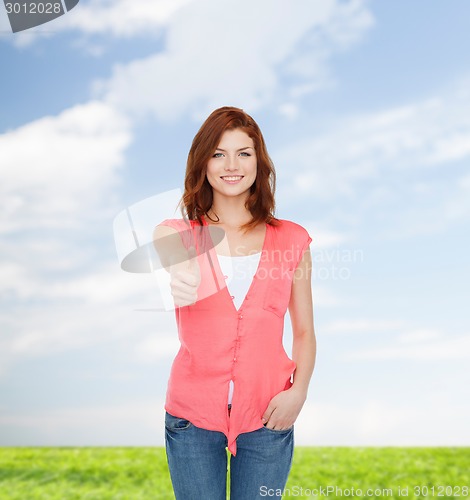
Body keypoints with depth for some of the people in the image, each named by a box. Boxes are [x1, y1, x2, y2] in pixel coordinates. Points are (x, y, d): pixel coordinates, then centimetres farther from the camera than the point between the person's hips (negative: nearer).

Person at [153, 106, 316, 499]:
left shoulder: (292, 240, 2)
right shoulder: (175, 235, 0)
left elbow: (304, 333, 5)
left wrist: (298, 392, -11)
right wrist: (168, 291, -38)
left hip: (267, 416, 1)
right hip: (192, 414, 0)